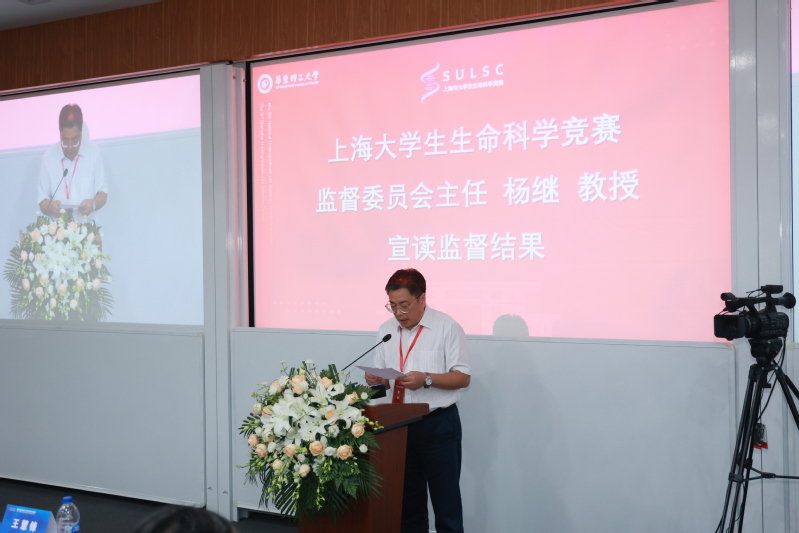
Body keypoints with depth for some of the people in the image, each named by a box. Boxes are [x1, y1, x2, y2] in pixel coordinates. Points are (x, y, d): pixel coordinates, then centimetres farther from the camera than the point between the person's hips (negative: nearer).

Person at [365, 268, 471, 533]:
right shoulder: (386, 330, 8)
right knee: (408, 497, 14)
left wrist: (426, 379, -24)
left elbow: (463, 377, -10)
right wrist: (376, 380, -10)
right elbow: (385, 378, 14)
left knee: (446, 499, 1)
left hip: (439, 423, -5)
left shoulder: (447, 327, -8)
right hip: (400, 424, 5)